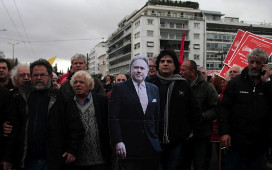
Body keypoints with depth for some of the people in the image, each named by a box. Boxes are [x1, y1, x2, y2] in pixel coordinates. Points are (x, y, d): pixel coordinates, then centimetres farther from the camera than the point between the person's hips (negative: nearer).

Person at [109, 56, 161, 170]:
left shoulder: (154, 89, 12)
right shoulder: (119, 89, -3)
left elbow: (157, 117, 15)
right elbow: (113, 118, -8)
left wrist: (158, 140, 10)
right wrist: (118, 142, -14)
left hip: (152, 146, 4)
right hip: (128, 147, -4)